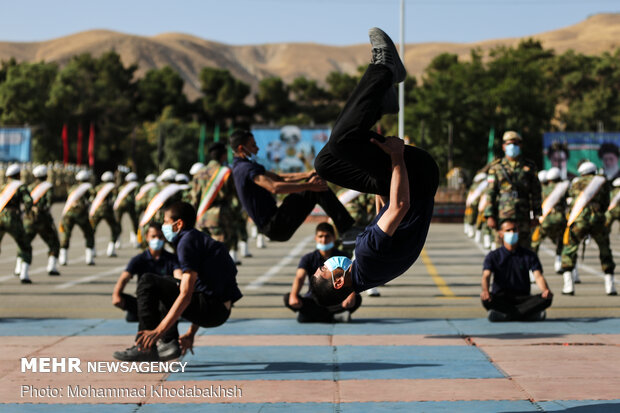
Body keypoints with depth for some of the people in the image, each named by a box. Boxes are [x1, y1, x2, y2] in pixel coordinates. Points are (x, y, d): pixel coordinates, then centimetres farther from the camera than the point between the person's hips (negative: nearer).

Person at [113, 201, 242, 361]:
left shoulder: (187, 241, -10)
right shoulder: (199, 238, 21)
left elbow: (186, 295, -19)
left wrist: (159, 331, -21)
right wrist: (191, 333, 28)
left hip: (210, 309, -10)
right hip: (220, 311, 10)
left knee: (148, 282, -6)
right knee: (166, 283, 30)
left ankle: (146, 348, -12)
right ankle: (169, 343, 22)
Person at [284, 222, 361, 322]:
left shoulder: (342, 257, 3)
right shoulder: (308, 259, 4)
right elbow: (299, 278, -13)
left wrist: (351, 296, -36)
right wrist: (293, 296, -35)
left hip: (336, 301, -1)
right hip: (313, 301, 1)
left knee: (357, 299, -30)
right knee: (287, 298, -29)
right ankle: (334, 316, -35)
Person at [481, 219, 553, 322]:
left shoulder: (529, 255, 11)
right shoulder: (493, 256, 6)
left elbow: (538, 276, -3)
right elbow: (486, 276, -11)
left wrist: (546, 290, -27)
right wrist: (485, 291, -36)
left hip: (522, 299, 2)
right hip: (501, 299, -2)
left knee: (546, 299, -28)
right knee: (487, 300, -36)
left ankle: (505, 315, -35)